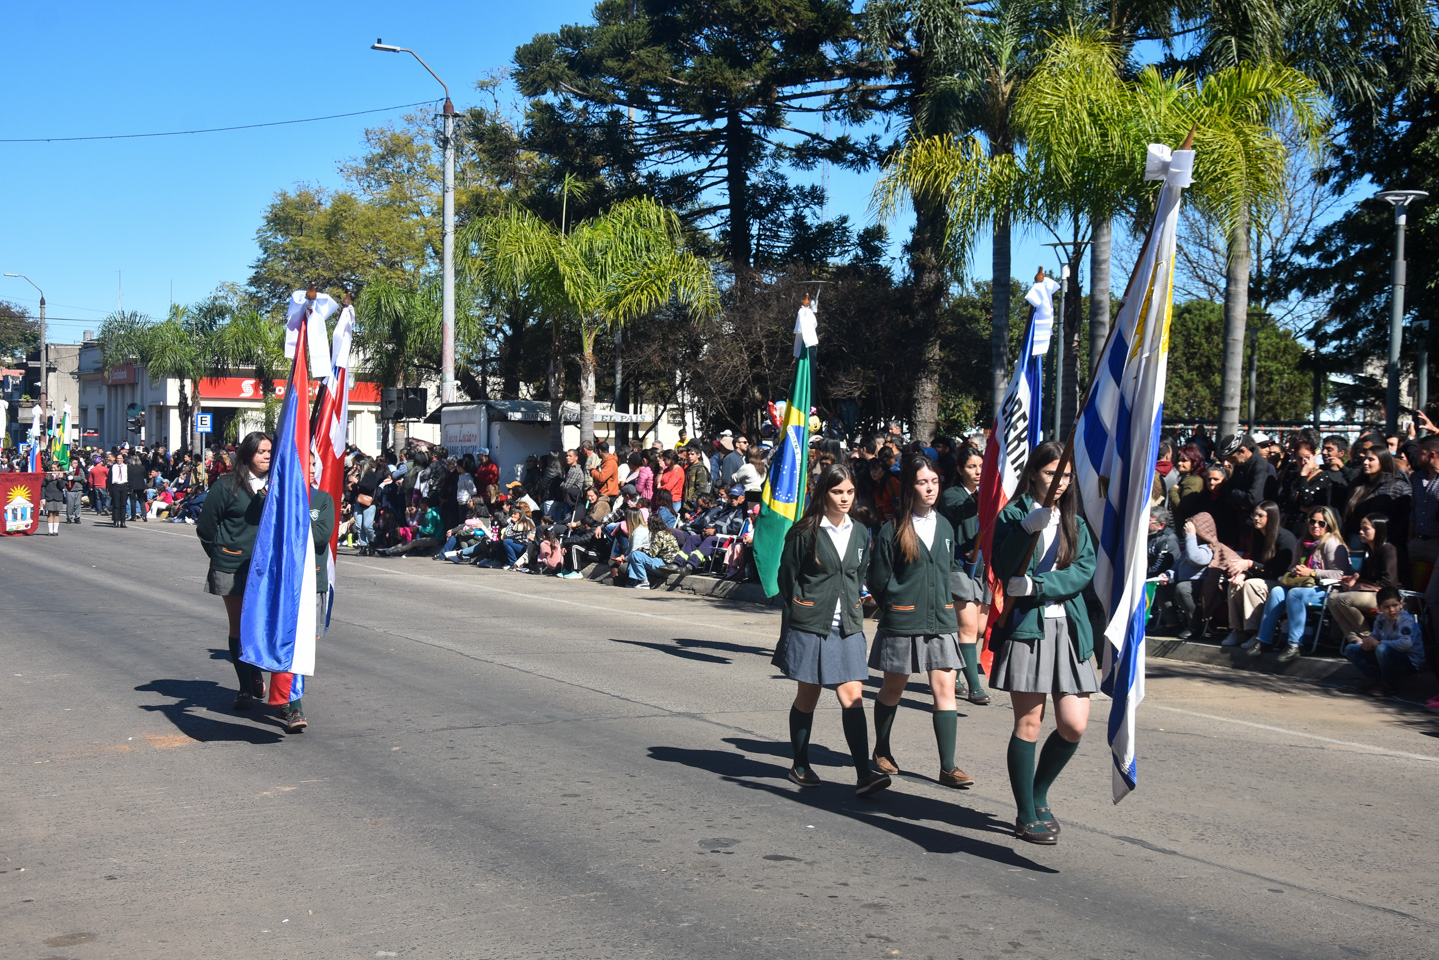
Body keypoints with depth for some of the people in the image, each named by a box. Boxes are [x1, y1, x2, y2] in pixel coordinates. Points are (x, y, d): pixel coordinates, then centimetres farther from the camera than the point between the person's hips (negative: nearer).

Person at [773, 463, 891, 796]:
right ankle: (800, 766, 24)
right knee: (807, 697, 8)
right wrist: (797, 614, -2)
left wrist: (853, 611, 12)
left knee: (853, 697, -6)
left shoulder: (859, 533, 9)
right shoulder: (804, 532, -5)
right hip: (810, 626, -3)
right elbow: (787, 578, 0)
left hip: (847, 627, 3)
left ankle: (864, 774, -8)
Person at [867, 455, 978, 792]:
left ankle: (948, 767, -3)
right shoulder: (892, 529, -5)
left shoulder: (944, 526, 10)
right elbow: (878, 578, -1)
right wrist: (897, 606, -1)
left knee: (944, 689, -4)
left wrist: (948, 605, 9)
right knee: (893, 689, 10)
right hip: (902, 622, -3)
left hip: (941, 621, 3)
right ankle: (881, 751, 31)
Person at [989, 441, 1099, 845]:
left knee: (1074, 725, -1)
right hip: (1026, 627, -4)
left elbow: (1084, 571, -2)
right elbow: (1003, 567, -12)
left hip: (1069, 629, 4)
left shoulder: (1075, 523, 15)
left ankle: (1039, 794, 24)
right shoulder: (1013, 516, 2)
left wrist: (1036, 586, -15)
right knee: (1028, 723, -1)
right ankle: (1027, 815, 10)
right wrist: (1028, 527, -25)